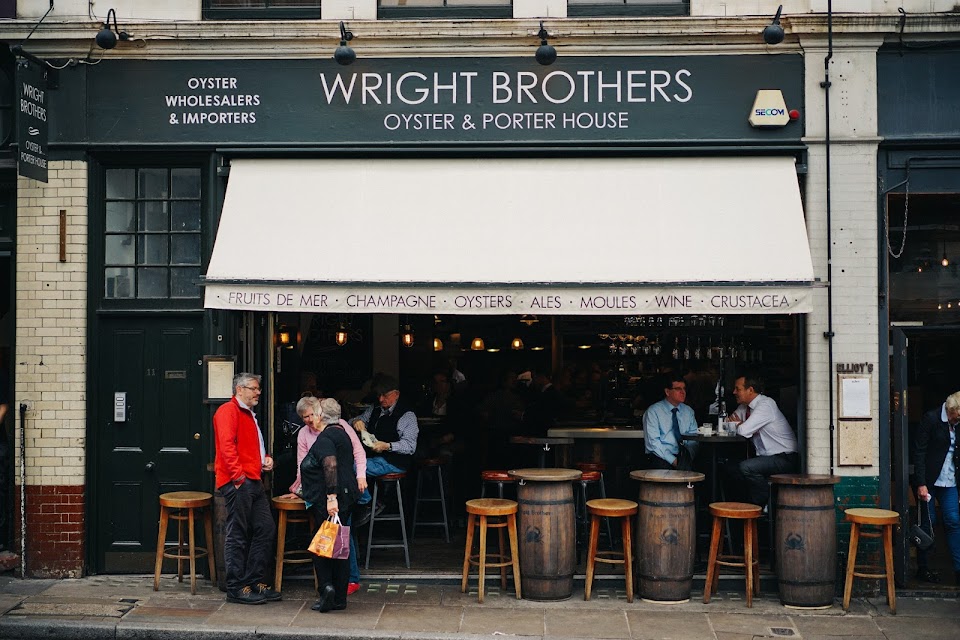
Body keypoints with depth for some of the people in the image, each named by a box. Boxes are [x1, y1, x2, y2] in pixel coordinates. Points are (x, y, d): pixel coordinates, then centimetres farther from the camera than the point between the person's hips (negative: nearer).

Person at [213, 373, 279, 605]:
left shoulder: (249, 415, 25)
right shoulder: (228, 410, -5)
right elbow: (226, 444, -18)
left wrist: (265, 458, 17)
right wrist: (238, 475, -22)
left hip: (254, 482, 10)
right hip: (237, 483, -10)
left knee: (266, 529, 7)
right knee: (238, 535, -5)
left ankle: (256, 582, 15)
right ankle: (237, 588, 0)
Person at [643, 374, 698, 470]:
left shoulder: (688, 411, 17)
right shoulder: (653, 412, 0)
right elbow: (653, 442, -8)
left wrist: (689, 455, -11)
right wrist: (673, 460, -16)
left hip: (684, 457, 3)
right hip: (661, 458, -3)